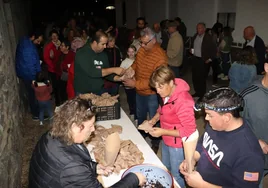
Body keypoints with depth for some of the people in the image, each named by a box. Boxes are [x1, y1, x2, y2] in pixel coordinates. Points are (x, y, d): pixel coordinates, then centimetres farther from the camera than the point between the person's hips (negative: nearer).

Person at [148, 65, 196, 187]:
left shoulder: (183, 101, -33)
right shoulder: (166, 94, -8)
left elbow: (189, 131, -28)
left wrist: (163, 132, -27)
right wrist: (154, 119, -6)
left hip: (178, 144, -8)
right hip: (166, 140, 8)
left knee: (176, 176, 16)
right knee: (166, 170, 29)